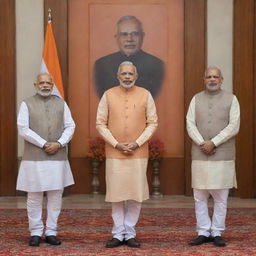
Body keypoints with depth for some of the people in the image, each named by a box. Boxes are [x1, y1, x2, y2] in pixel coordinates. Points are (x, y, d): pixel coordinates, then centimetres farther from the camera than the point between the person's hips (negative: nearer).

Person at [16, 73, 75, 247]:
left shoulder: (61, 103, 9)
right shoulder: (27, 104, 2)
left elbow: (70, 127, 4)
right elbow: (23, 129, -7)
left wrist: (59, 144, -12)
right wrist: (44, 144, -15)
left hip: (58, 157, 2)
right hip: (35, 158, -2)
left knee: (56, 195, 3)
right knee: (34, 195, 0)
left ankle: (51, 233, 12)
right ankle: (36, 233, 11)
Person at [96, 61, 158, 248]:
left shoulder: (145, 95, 2)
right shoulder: (108, 95, 2)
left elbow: (152, 123, 2)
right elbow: (100, 123, 2)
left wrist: (137, 143, -9)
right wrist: (116, 144, -8)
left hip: (138, 154, 0)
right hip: (114, 154, 0)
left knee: (136, 195, 2)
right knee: (117, 195, 3)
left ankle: (130, 233, 14)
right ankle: (118, 234, 13)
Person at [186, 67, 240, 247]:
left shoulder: (231, 99, 0)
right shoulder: (196, 99, 8)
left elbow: (234, 127, -9)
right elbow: (190, 125, 0)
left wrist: (213, 143, -18)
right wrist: (203, 144, -16)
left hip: (223, 156, -2)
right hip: (200, 156, 2)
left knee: (221, 196, 1)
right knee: (200, 196, 3)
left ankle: (217, 233, 10)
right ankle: (203, 233, 11)